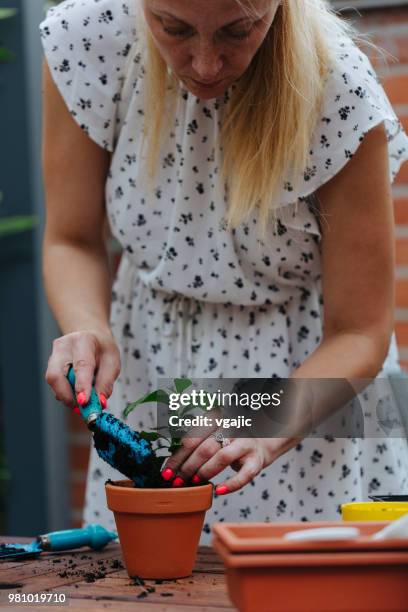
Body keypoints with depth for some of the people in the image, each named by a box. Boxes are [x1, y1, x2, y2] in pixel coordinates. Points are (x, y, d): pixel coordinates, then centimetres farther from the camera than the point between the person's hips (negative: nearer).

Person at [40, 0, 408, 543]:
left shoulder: (341, 91, -26)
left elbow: (359, 334, -19)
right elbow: (72, 240, -6)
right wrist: (89, 330, -26)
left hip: (309, 374, -2)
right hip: (148, 360, 2)